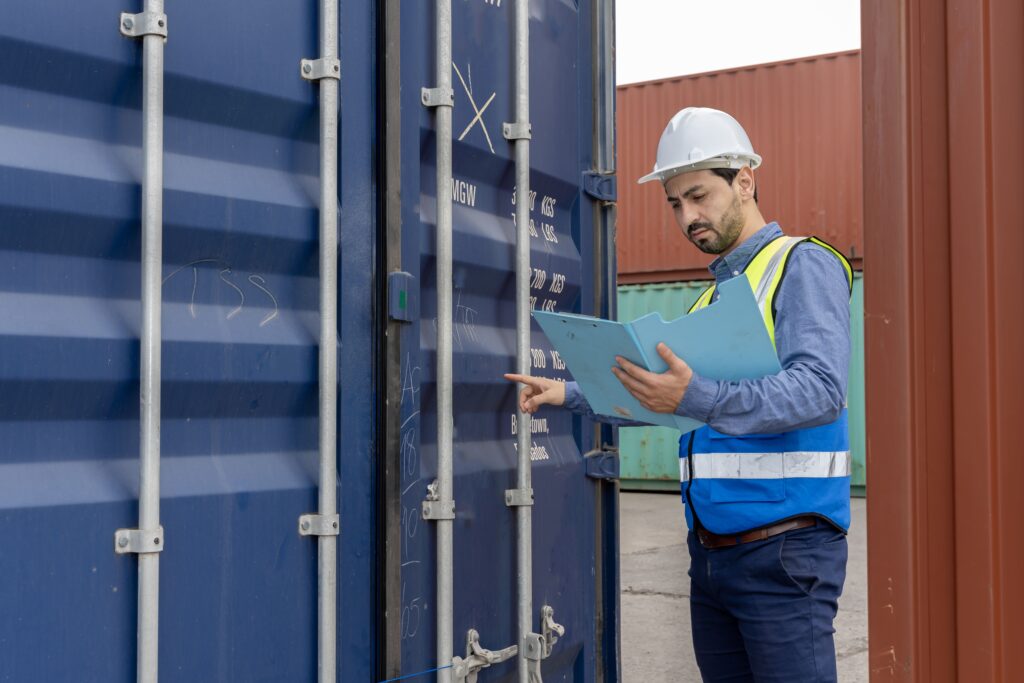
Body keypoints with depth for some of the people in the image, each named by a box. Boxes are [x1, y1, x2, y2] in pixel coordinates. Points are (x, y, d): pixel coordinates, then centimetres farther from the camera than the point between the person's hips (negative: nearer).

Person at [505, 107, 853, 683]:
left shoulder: (804, 266, -7)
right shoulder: (713, 295, 18)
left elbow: (819, 391, -23)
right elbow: (656, 399, 27)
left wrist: (699, 399, -35)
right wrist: (571, 395, 17)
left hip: (783, 549, -8)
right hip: (711, 550, 8)